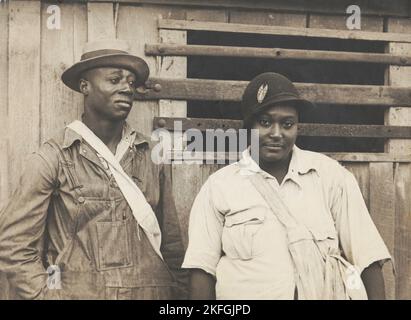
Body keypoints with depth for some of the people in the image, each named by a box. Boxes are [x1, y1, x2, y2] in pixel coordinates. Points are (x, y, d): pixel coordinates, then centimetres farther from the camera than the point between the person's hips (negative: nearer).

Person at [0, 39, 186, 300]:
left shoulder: (151, 156, 1)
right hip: (80, 291, -3)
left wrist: (178, 292, 1)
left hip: (152, 292, 3)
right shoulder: (53, 159, -8)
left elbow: (171, 242, 5)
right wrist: (46, 294, -12)